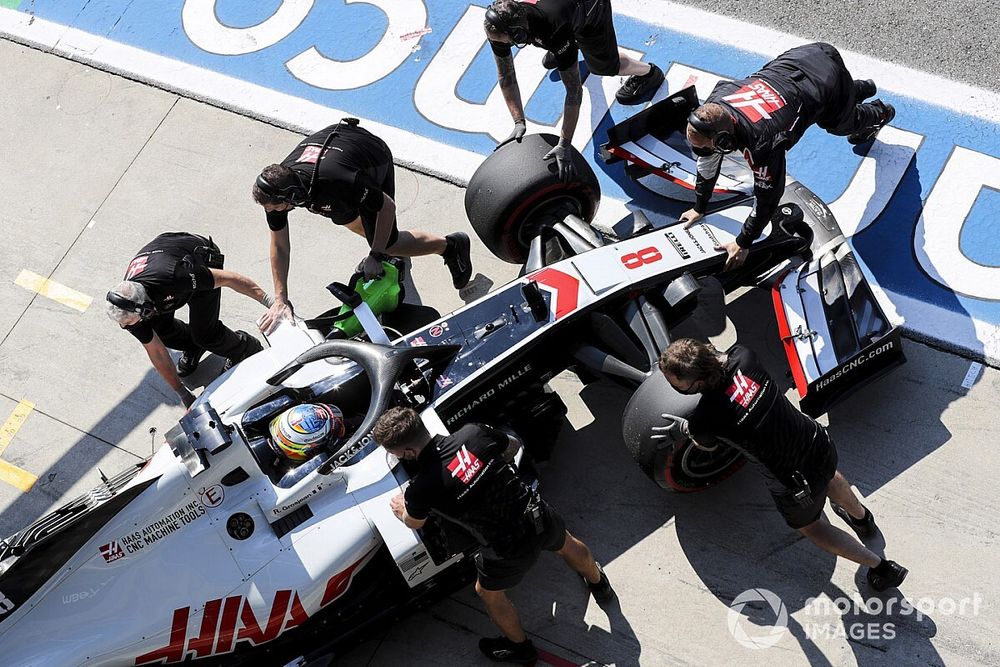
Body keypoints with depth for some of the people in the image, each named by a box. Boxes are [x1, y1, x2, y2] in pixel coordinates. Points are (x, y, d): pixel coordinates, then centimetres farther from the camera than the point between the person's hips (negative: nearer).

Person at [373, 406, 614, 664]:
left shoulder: (420, 490, -21)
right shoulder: (473, 432, -12)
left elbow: (414, 523, 5)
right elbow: (513, 446, 11)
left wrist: (401, 509, 27)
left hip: (511, 550, -4)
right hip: (541, 515, 4)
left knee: (489, 593, 30)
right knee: (567, 545, 38)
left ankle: (520, 647, 53)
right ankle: (598, 583, 68)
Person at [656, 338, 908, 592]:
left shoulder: (703, 420, -28)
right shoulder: (742, 354, -17)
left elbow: (707, 445, 0)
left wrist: (685, 429, 20)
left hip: (796, 487, -5)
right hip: (822, 446, 5)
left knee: (808, 525, 31)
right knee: (829, 478, 42)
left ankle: (880, 567, 40)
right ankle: (862, 518, 71)